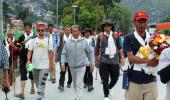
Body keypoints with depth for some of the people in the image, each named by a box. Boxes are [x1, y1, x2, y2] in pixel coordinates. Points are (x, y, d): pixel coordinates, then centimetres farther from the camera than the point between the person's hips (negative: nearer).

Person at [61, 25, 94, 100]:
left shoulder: (83, 41, -3)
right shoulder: (68, 43, 0)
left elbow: (90, 52, 3)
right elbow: (63, 54, 3)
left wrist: (92, 64, 4)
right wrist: (62, 63, -11)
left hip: (81, 66, -3)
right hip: (72, 66, 3)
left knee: (79, 84, -11)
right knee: (75, 83, 18)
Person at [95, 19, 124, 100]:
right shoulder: (100, 36, -1)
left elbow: (120, 47, 6)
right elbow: (97, 49, 4)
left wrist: (122, 57, -3)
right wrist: (96, 60, 5)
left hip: (114, 60, 2)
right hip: (104, 60, -2)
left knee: (115, 77, 9)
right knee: (105, 79, 3)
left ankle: (109, 88, 40)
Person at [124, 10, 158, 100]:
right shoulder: (129, 39, -1)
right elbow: (131, 57, -9)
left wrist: (156, 60, -13)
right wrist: (147, 61, -19)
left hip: (150, 80, 3)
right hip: (134, 81, -3)